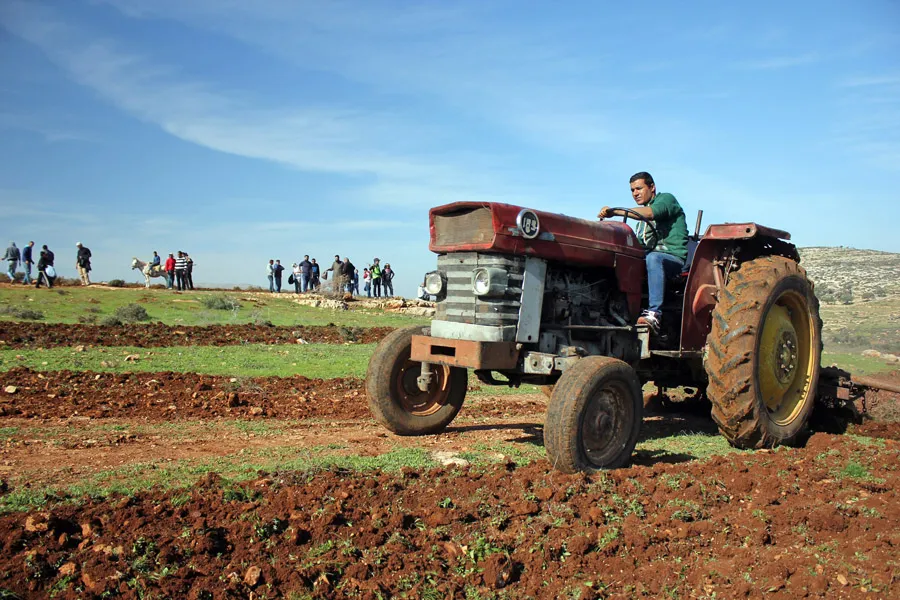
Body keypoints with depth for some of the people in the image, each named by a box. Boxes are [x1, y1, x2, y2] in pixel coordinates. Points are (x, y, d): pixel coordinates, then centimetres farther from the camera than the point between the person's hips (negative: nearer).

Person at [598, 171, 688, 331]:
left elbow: (650, 212, -17)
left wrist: (615, 212, -26)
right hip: (646, 259, 7)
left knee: (653, 258, -41)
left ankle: (654, 313, -48)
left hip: (674, 259, -7)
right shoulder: (641, 220, 29)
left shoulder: (666, 198, 6)